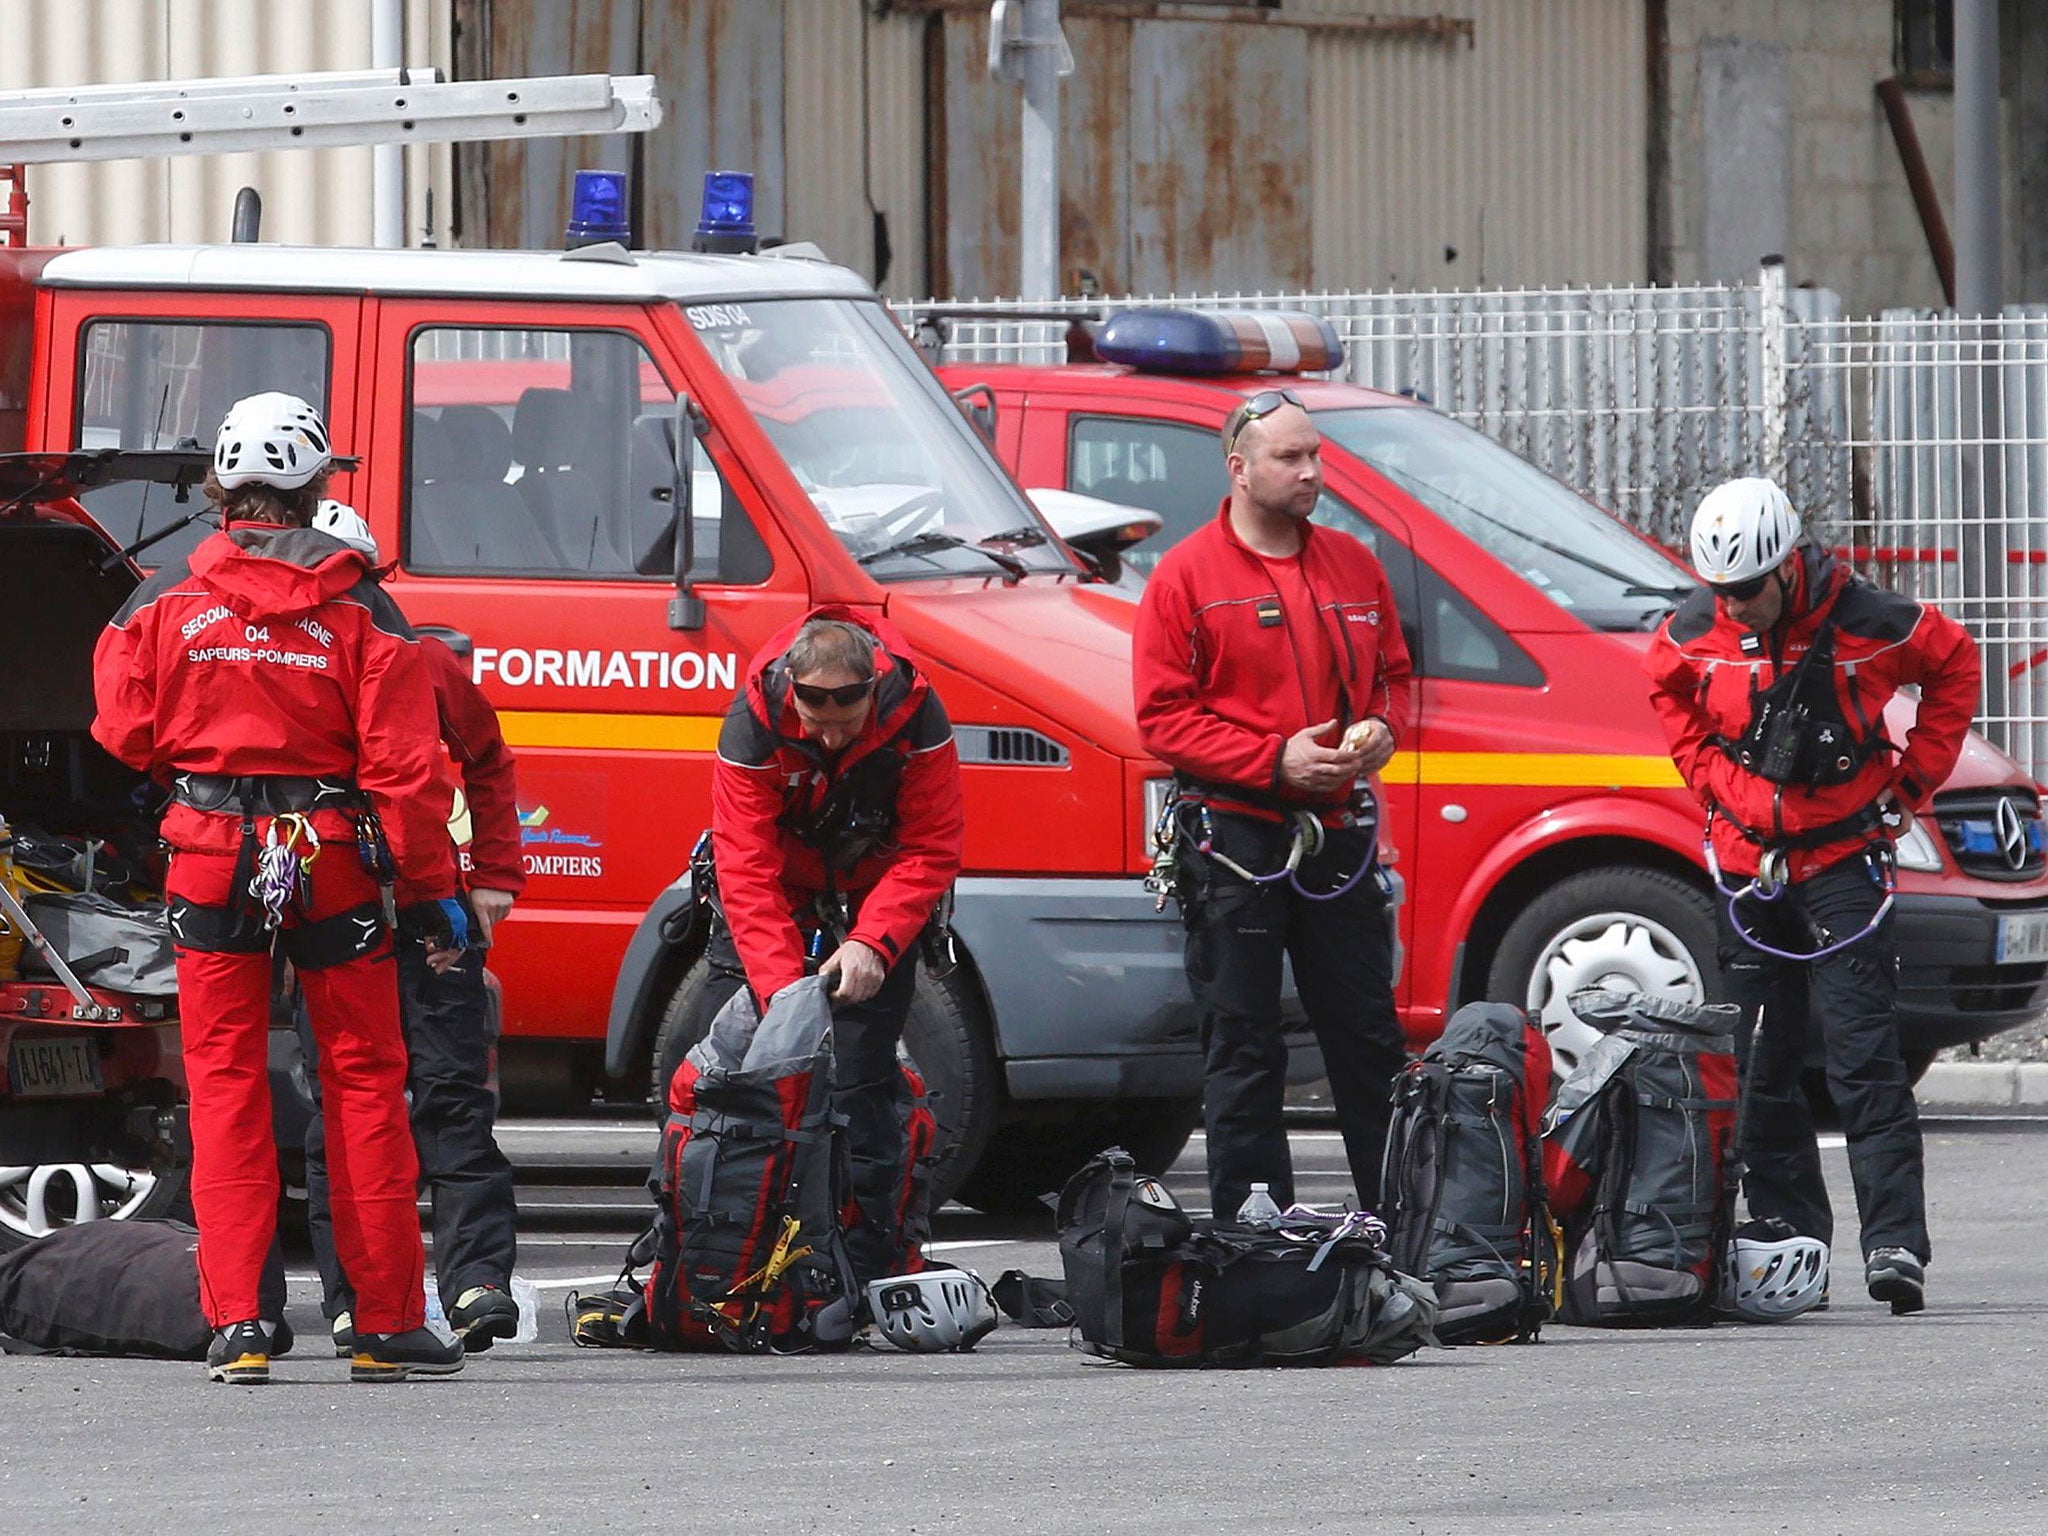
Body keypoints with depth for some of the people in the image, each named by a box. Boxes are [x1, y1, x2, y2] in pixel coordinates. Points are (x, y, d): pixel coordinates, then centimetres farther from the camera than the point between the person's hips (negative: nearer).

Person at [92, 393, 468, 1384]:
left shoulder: (166, 598, -2)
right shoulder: (357, 608, -5)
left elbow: (125, 734, 2)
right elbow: (403, 761, -8)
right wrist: (430, 890, -2)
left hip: (210, 858, 1)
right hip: (334, 868, -1)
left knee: (226, 1086, 6)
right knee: (364, 1081, 8)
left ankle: (236, 1320, -4)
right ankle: (387, 1323, 11)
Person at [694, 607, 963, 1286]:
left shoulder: (914, 717, -25)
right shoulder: (754, 723, -27)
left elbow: (930, 851, -19)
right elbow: (747, 871, -28)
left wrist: (872, 942, -34)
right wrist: (781, 987, -38)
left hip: (875, 903, 0)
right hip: (777, 900, 0)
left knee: (859, 1084, -10)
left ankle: (864, 1272, -8)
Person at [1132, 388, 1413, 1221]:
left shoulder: (1354, 567, 11)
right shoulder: (1189, 575, -4)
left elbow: (1392, 673, 21)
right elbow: (1163, 716, -8)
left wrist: (1379, 729, -3)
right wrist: (1277, 760, -16)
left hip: (1337, 833, 4)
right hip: (1232, 833, -4)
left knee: (1369, 1039, 7)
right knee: (1244, 1049, 0)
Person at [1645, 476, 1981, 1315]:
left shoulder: (1865, 621, -14)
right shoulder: (1696, 632, -5)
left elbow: (1953, 664, 4)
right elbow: (1667, 689, 18)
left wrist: (1913, 779, 1)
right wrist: (1711, 779, 7)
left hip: (1842, 858, -4)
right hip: (1747, 860, 4)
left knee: (1863, 1051, -12)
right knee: (1761, 1061, 6)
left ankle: (1895, 1242, -15)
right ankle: (1787, 1236, 16)